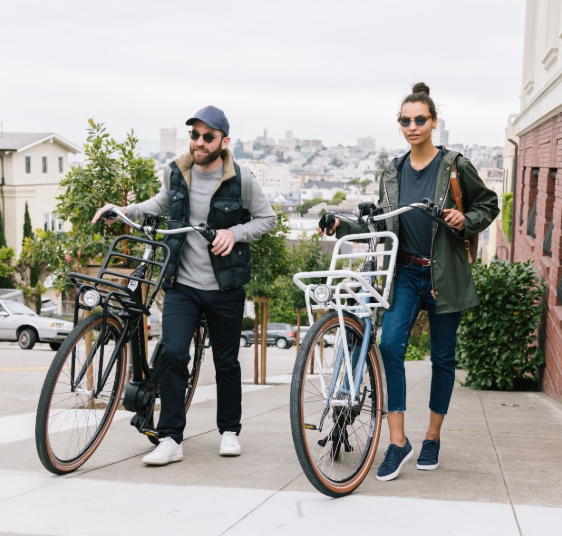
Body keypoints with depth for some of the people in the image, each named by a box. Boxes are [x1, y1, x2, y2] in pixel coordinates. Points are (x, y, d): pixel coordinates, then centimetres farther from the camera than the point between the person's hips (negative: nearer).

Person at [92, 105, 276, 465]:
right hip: (182, 285, 2)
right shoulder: (176, 173, 1)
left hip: (225, 288, -1)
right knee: (173, 355, -11)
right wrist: (125, 211, 5)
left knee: (227, 362, 10)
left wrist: (236, 233, -16)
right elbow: (162, 204, 20)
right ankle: (170, 440, -4)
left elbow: (267, 218, 1)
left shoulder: (241, 179, -9)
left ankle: (230, 431, 28)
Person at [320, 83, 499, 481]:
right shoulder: (393, 173, 8)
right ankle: (398, 442, -10)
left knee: (442, 356, 7)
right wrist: (343, 227, -2)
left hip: (445, 276, -2)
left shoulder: (455, 166, -4)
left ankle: (433, 437, 25)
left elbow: (489, 204, 6)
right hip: (407, 273, 3)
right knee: (390, 344, -16)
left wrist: (466, 220, -14)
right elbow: (382, 226, 12)